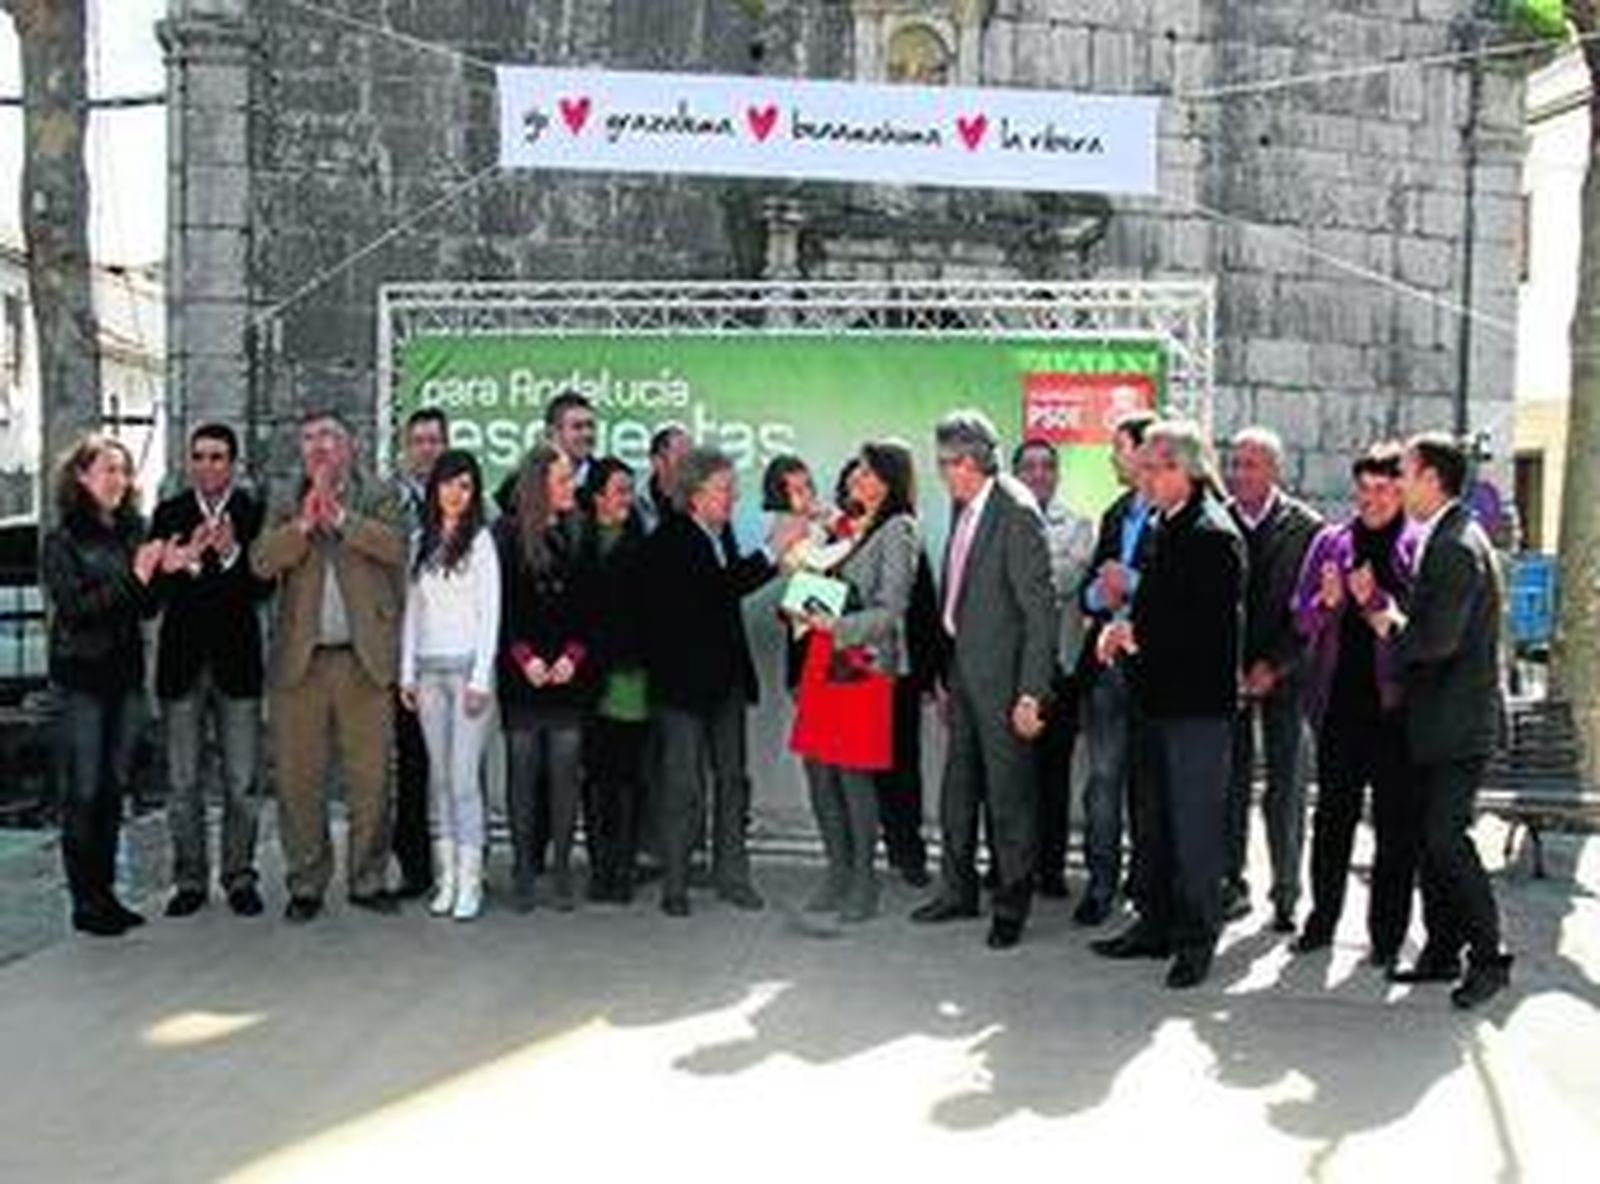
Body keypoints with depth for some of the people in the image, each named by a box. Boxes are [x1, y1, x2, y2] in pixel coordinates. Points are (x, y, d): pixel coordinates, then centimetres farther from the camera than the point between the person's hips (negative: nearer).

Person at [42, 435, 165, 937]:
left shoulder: (132, 533, 9)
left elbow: (147, 608, 10)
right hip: (82, 675, -5)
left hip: (125, 672, 5)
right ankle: (84, 900, 4)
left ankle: (105, 891, 17)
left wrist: (163, 572, -8)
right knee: (83, 790, -1)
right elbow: (74, 607, -14)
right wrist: (133, 579, -20)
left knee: (114, 787, 9)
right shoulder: (63, 539, -5)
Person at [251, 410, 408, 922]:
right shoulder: (287, 508, 14)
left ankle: (369, 880, 15)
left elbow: (395, 545, -10)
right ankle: (306, 885, 15)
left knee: (371, 779, 3)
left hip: (365, 660, -1)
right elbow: (261, 562, -3)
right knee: (299, 780, 4)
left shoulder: (378, 499, 9)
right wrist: (305, 521, -12)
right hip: (300, 661, 2)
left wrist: (339, 516, -13)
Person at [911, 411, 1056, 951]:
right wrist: (945, 674, 14)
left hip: (1001, 675, -8)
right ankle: (958, 891, 31)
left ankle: (1011, 907, 17)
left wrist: (1031, 693, -20)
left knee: (1008, 794, 3)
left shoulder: (1017, 513, -17)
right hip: (963, 668, 8)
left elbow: (1041, 610, -19)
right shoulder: (965, 508, 8)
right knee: (957, 789, 17)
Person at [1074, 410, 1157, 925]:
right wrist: (1099, 592, -3)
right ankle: (1101, 881, 13)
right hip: (1106, 659, 6)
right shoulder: (1115, 515, 17)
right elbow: (1088, 589, 18)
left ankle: (1149, 881, 20)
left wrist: (1131, 583, -15)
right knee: (1104, 777, 6)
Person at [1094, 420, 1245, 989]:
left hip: (1198, 703, -9)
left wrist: (1138, 635, -16)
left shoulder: (1213, 535, -14)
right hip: (1157, 697, 9)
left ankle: (1196, 939, 10)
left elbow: (1214, 626, -20)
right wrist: (1122, 628, 1)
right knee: (1153, 820, 15)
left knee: (1195, 825, -1)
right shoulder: (1159, 527, 13)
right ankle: (1156, 924, 27)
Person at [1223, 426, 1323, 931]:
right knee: (1229, 781, 4)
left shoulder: (1305, 527, -3)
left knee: (1285, 786, 3)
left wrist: (1274, 665, -12)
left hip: (1283, 674, -2)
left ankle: (1286, 893, 14)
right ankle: (1232, 884, 14)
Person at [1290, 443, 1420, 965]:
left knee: (1396, 824, 3)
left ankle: (1387, 934, 12)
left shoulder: (1419, 548, 0)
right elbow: (1302, 618, 11)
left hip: (1395, 703, -3)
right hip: (1339, 700, 3)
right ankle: (1322, 919, 20)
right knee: (1332, 814, 9)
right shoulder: (1331, 542, 10)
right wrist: (1328, 602, -9)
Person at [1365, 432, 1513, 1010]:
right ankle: (1442, 950, 20)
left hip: (1458, 722, -10)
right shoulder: (1440, 540, 14)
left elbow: (1439, 639, -23)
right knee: (1432, 837, 12)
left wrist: (1385, 622, -8)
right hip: (1436, 721, 10)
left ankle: (1489, 958, 1)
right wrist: (1383, 606, 4)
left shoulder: (1457, 547, -18)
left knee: (1445, 835, -9)